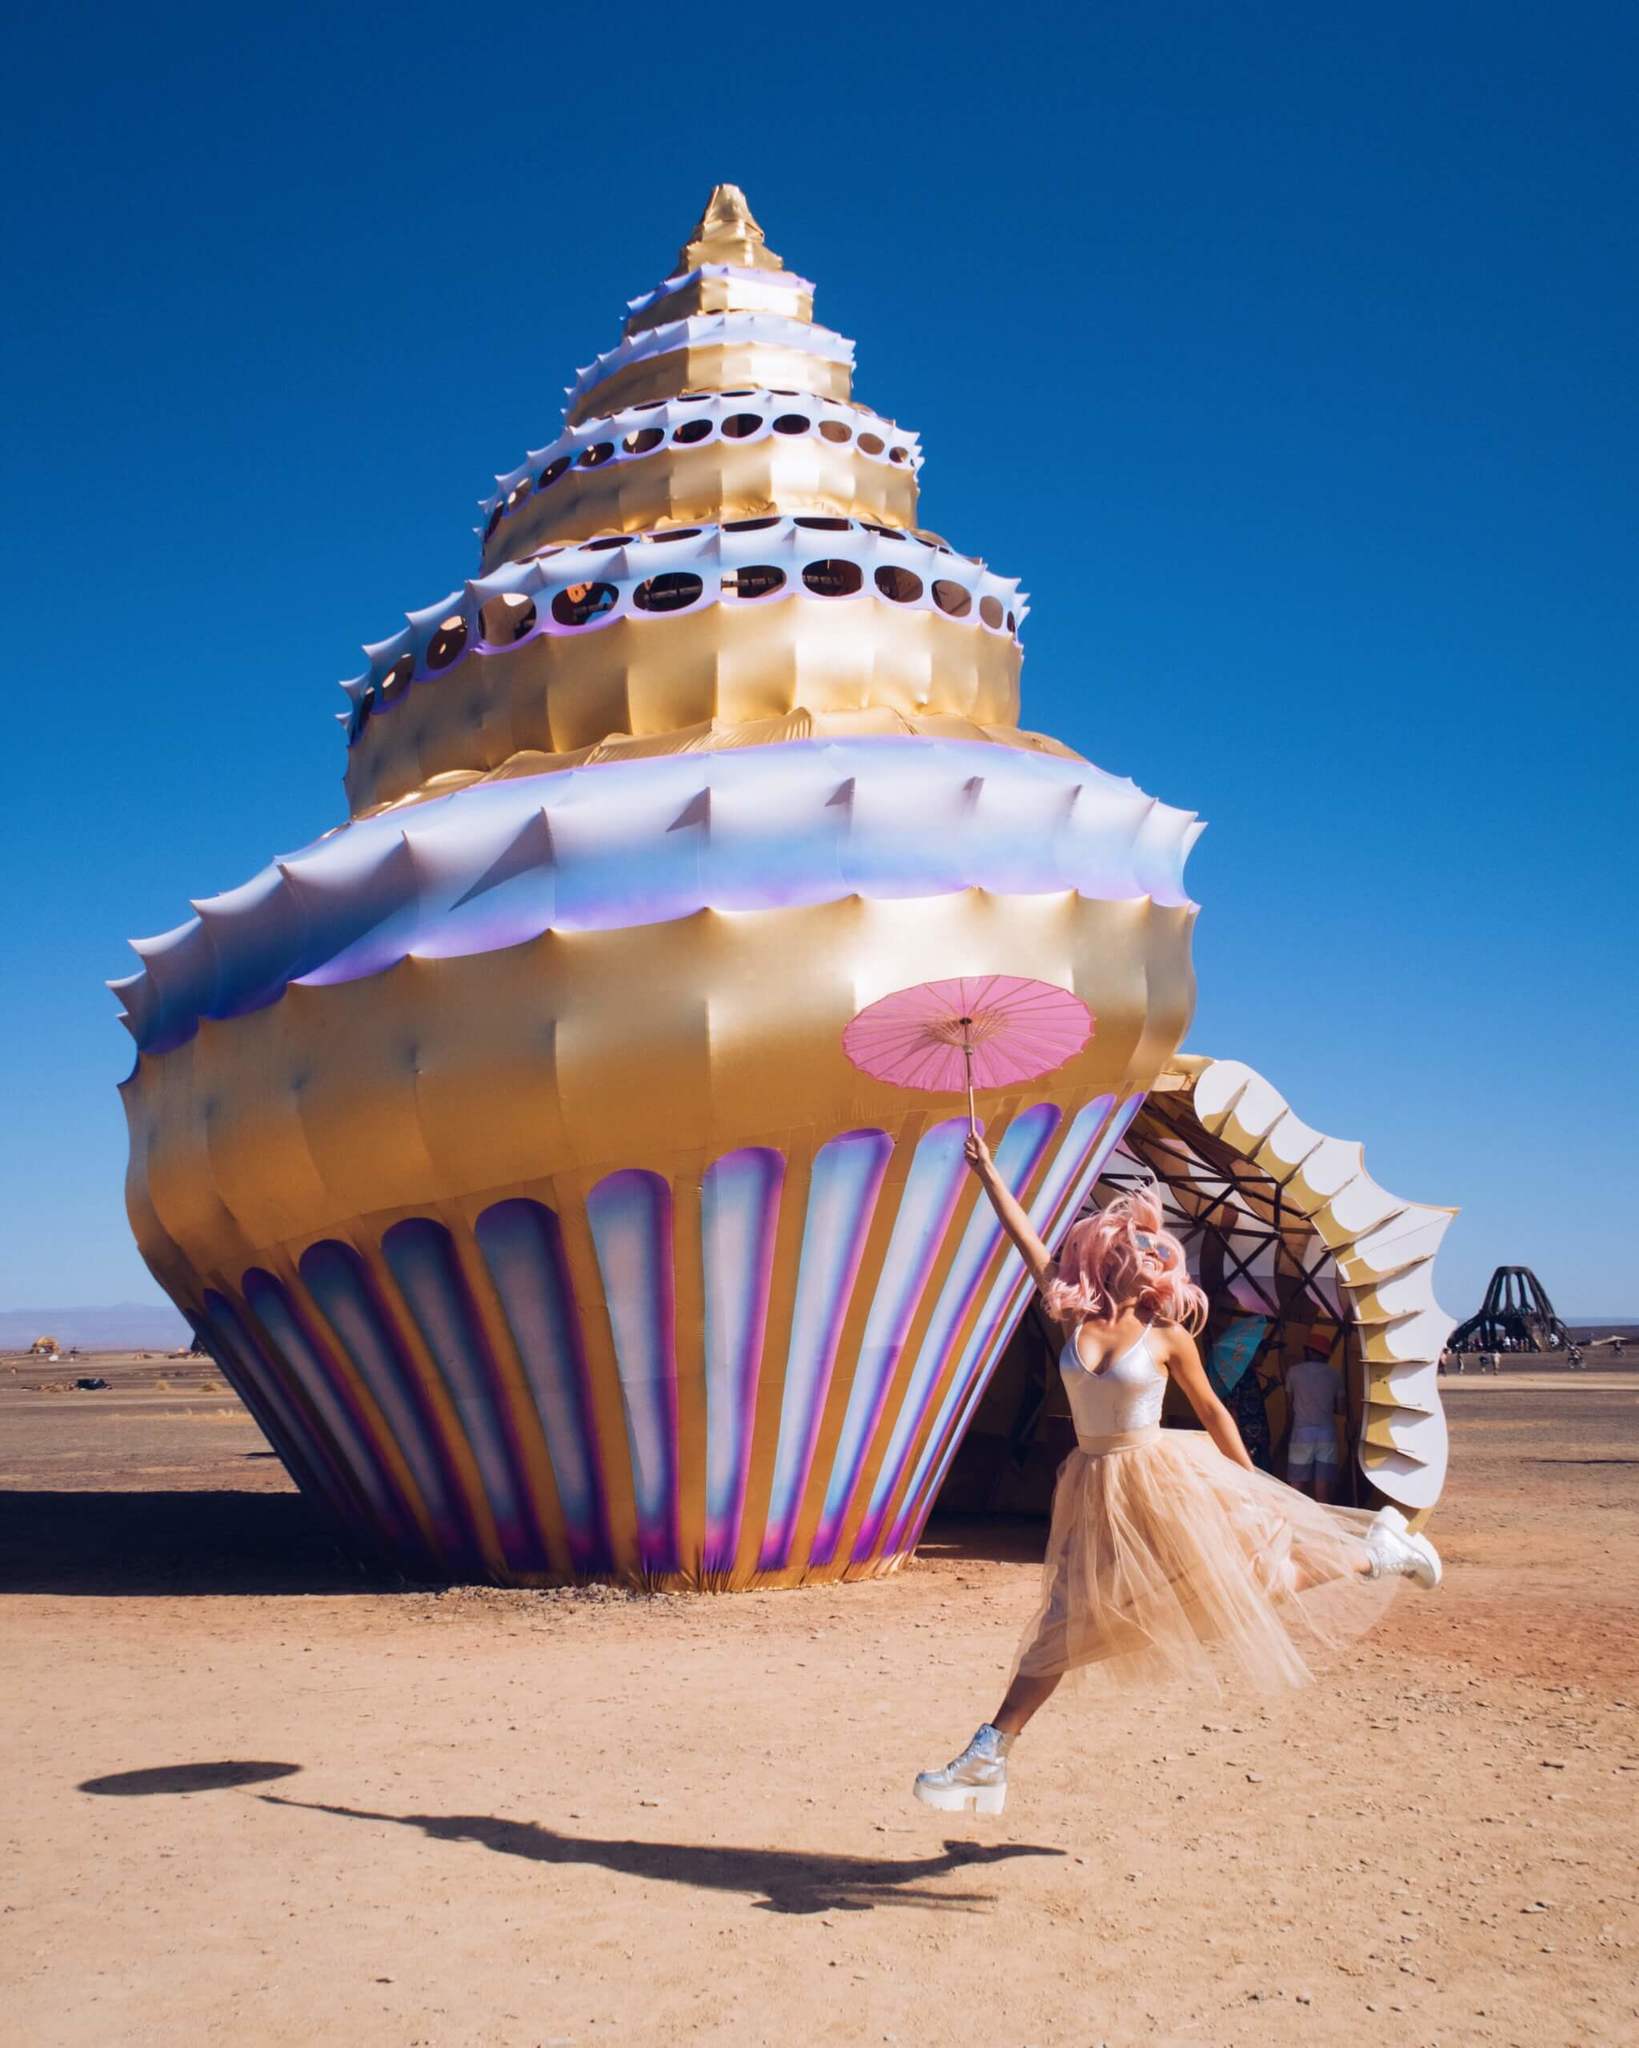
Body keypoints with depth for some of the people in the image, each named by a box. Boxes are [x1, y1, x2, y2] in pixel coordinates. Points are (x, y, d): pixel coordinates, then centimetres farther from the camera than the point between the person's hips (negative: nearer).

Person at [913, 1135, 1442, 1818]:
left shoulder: (1167, 1336, -6)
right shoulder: (1073, 1317, -1)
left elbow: (1212, 1411, 5)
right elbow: (1026, 1240, -2)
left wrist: (1252, 1485, 8)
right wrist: (988, 1172, -4)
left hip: (1160, 1482, -2)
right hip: (1095, 1493, 2)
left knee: (1254, 1578, 6)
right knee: (1064, 1625, 4)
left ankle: (1374, 1553, 30)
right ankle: (988, 1756, 8)